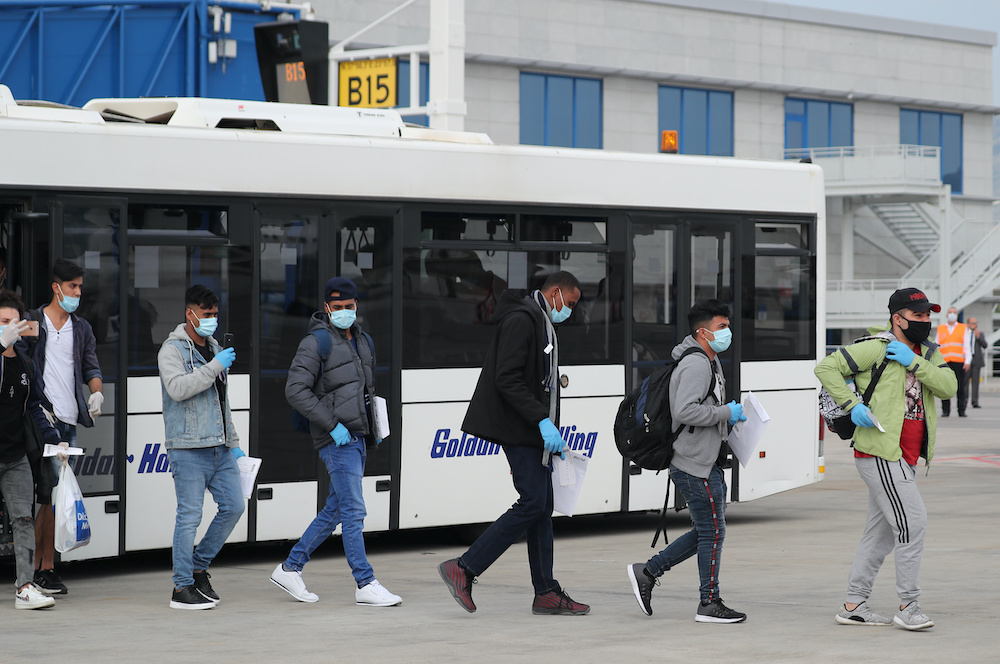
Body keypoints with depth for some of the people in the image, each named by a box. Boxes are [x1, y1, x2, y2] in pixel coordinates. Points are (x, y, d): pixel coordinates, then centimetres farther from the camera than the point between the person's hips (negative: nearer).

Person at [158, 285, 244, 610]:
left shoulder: (214, 348, 20)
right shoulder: (172, 350, -5)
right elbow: (178, 388, -23)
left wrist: (233, 441, 22)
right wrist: (215, 366, -21)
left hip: (219, 448, 8)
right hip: (188, 448, -8)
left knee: (233, 506, 4)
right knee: (190, 515, -7)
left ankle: (199, 566, 20)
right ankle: (182, 588, -1)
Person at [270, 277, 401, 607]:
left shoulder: (364, 341, 16)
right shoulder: (317, 342, -9)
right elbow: (295, 390, -16)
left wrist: (374, 428, 16)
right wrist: (332, 424, -19)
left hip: (358, 439, 8)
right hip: (337, 440, -8)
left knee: (335, 510, 11)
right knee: (354, 511, -10)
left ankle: (290, 568, 20)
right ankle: (366, 585, -8)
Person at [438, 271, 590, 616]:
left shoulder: (541, 324, 20)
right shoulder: (521, 320, -13)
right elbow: (507, 380, -22)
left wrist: (550, 432, 19)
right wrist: (542, 420, -24)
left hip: (533, 432, 11)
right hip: (518, 429, -11)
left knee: (542, 506, 8)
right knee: (532, 504, -13)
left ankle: (546, 594, 10)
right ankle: (463, 569, -10)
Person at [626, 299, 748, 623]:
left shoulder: (711, 362, 17)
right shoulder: (695, 365, -17)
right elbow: (684, 411, -28)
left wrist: (729, 415, 13)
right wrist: (726, 413, -21)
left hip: (706, 462, 11)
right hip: (695, 465, -11)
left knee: (705, 531, 15)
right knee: (712, 531, -4)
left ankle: (646, 572, 20)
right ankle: (709, 604, 5)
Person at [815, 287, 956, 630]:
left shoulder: (928, 353, 13)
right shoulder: (877, 348, -9)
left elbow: (949, 387, -4)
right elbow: (826, 367, -10)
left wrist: (913, 362, -14)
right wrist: (852, 404, -17)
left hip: (904, 458, 9)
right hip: (880, 453, -9)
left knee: (881, 533, 12)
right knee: (912, 523, -13)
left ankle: (854, 605, 19)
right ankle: (907, 606, -7)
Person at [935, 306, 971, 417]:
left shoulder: (963, 328, 13)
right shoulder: (940, 329, 17)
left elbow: (967, 346, 7)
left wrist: (967, 361, -4)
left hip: (959, 362, -1)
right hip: (944, 362, 1)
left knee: (960, 387, -5)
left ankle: (961, 411, 1)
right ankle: (945, 411, 3)